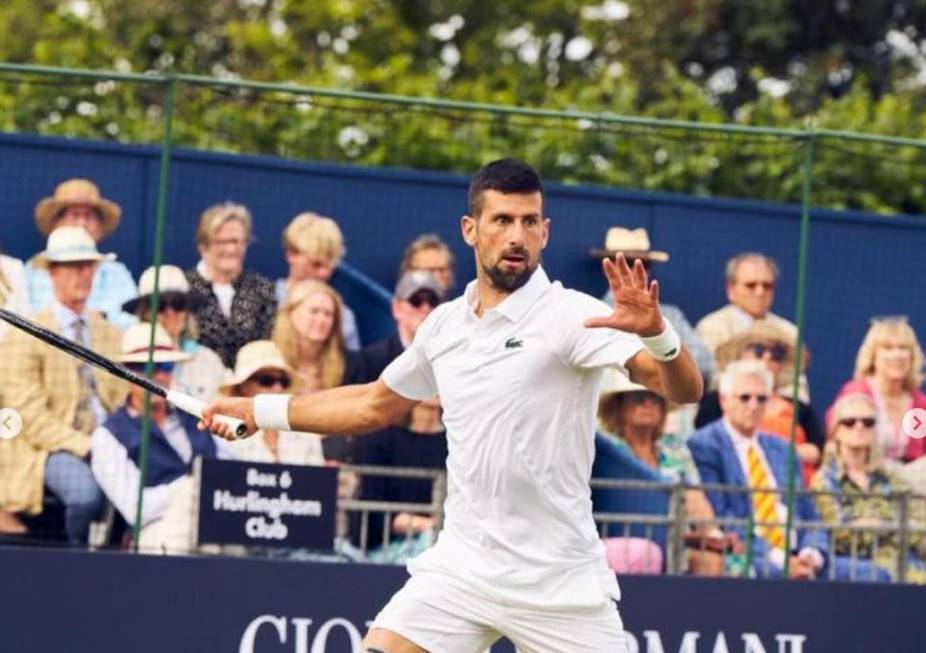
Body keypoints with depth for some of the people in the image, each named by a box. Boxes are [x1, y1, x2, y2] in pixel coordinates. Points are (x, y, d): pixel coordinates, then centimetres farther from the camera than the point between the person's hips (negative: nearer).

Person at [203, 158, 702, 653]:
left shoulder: (571, 315, -10)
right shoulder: (445, 325, 8)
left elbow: (685, 390, -22)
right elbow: (376, 406, 26)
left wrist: (655, 332, -42)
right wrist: (259, 411, 27)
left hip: (558, 584, -4)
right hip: (460, 570, 4)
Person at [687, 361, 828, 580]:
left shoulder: (782, 450, 22)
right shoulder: (702, 446, 2)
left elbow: (808, 516, 18)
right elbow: (720, 519, -8)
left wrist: (811, 554, -5)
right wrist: (775, 560, -16)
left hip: (794, 560, 6)